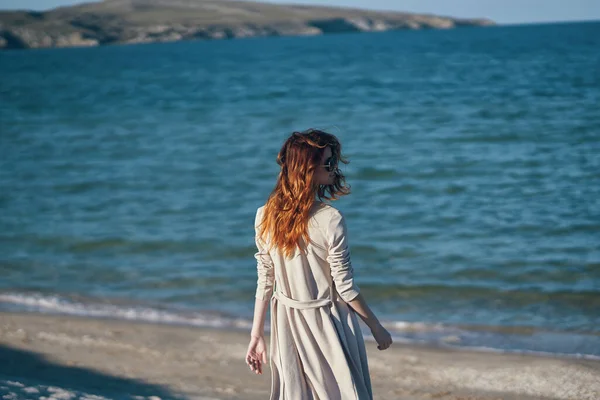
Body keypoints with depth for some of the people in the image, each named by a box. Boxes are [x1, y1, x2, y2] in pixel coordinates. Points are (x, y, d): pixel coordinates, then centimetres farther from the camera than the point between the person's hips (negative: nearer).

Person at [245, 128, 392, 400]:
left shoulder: (265, 216, -5)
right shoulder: (330, 220, -19)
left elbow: (264, 281, 1)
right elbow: (345, 287, -12)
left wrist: (256, 336, 8)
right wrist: (376, 327, 0)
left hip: (288, 323, 5)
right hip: (328, 324, -4)